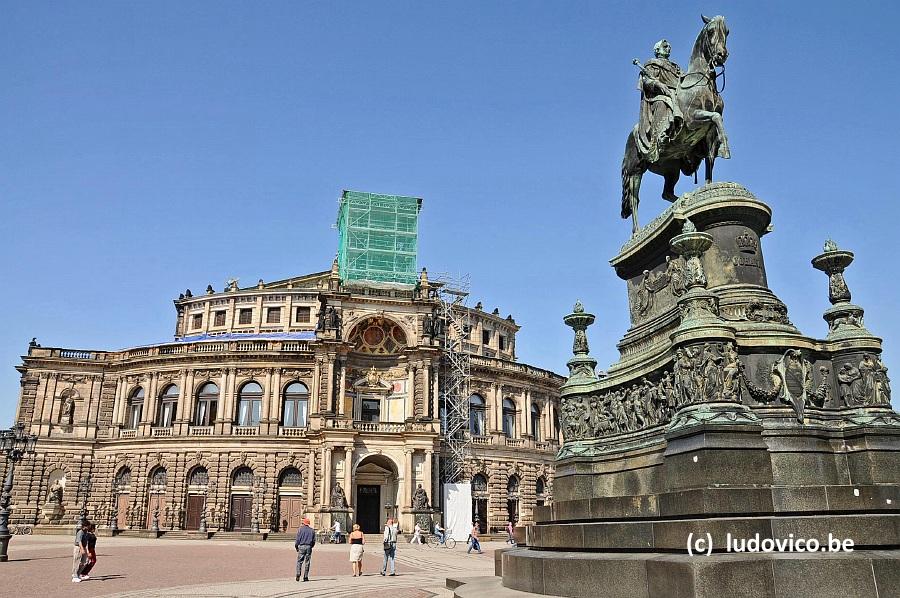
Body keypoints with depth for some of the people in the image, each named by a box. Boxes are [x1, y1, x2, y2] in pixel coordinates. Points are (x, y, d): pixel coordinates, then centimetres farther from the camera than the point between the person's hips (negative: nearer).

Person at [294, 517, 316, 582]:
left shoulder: (300, 529, -1)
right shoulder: (312, 530, 9)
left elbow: (297, 539, -4)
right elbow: (314, 540, 9)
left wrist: (296, 546, 6)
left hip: (301, 546, -2)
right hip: (309, 547, 2)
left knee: (299, 561, 2)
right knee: (307, 562, 5)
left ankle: (298, 574, -13)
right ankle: (305, 577, 4)